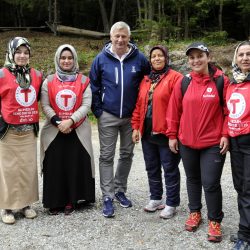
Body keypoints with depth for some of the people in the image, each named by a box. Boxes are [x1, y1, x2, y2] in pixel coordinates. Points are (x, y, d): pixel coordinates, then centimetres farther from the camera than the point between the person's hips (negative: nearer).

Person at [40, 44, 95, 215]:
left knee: (75, 166, 2)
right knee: (55, 167, 2)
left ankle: (71, 201, 14)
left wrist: (70, 121, -17)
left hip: (78, 131, 0)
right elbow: (45, 106, 1)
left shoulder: (83, 81, 4)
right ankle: (55, 201, 13)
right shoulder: (49, 81, 7)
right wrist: (57, 122, -14)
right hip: (54, 131, 1)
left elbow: (86, 105, -4)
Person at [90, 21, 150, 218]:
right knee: (106, 156, 0)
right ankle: (108, 197, 8)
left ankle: (120, 190, 30)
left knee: (127, 154, 12)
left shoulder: (139, 58, -3)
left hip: (131, 116, 1)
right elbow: (94, 86, 4)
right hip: (108, 116, -1)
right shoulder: (101, 59, -3)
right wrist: (97, 110, -2)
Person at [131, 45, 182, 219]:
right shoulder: (146, 80, 13)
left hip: (165, 132, -7)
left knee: (170, 169, 4)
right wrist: (136, 127, 7)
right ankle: (156, 199, 31)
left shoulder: (175, 78, -8)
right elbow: (139, 105, 13)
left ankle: (171, 204, 16)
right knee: (152, 167, 16)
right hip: (147, 132, 7)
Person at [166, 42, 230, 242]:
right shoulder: (184, 83, 2)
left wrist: (225, 135, -11)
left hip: (213, 143, -3)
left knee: (211, 183, -3)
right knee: (193, 179, 17)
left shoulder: (221, 81, -6)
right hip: (186, 142, 4)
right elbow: (174, 111, 6)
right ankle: (195, 213, 35)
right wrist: (172, 135, 5)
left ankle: (215, 221, 16)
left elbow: (229, 110, -5)